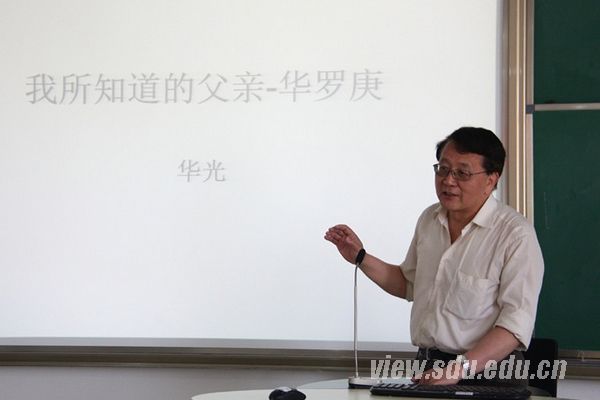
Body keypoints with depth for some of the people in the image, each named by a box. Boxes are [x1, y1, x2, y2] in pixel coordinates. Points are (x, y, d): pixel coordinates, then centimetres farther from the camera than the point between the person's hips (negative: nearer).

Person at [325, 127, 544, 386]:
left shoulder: (516, 235, -10)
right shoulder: (430, 219, 13)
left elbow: (517, 321, -15)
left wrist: (461, 368, -23)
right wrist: (360, 257, 17)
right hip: (428, 370, 5)